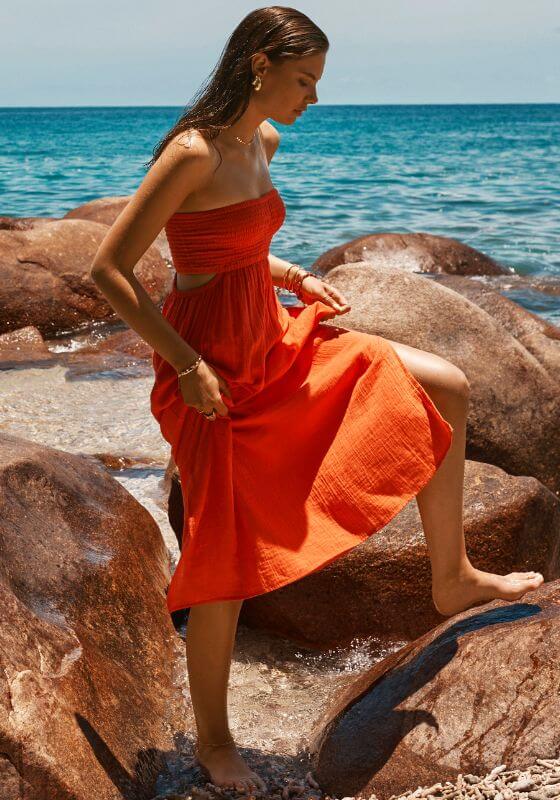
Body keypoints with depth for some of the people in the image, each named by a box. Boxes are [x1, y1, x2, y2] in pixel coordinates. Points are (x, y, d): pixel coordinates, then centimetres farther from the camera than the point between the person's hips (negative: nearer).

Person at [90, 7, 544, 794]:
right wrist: (187, 365, -20)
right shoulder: (193, 152, -20)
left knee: (446, 388, 3)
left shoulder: (263, 142, 7)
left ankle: (452, 577, 14)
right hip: (210, 370, -8)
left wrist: (297, 278, 5)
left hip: (274, 346, 8)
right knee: (228, 563, 2)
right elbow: (109, 268, -20)